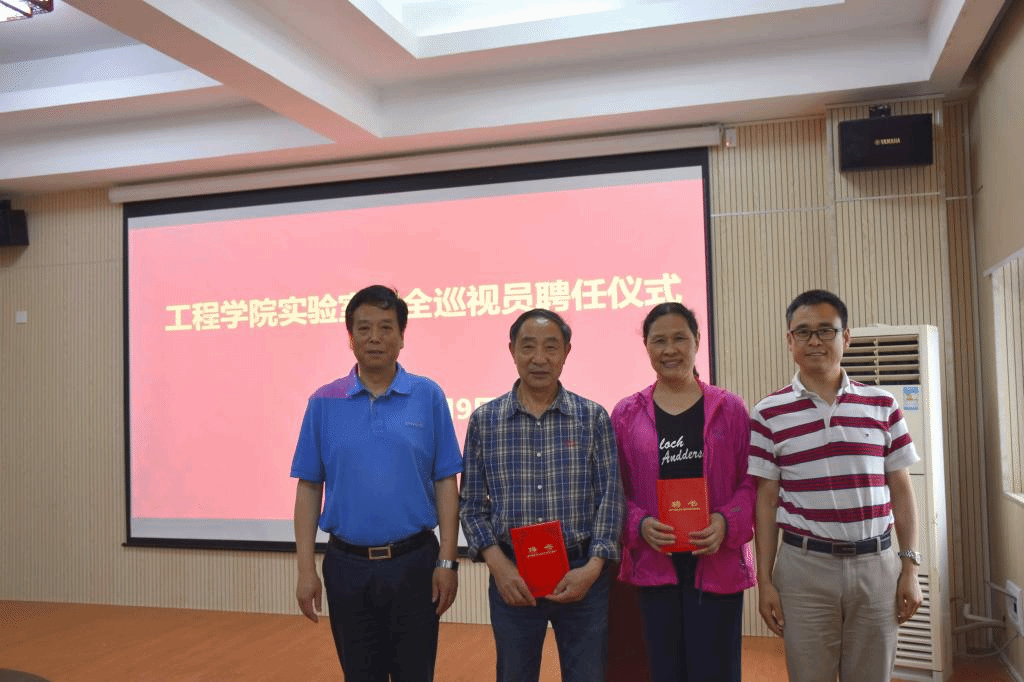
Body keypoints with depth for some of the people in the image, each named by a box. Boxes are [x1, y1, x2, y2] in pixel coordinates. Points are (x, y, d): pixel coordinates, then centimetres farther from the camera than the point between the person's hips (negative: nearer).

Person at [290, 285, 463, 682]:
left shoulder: (428, 397, -2)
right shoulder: (324, 403, 1)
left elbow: (445, 484, -2)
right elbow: (309, 488, 2)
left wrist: (447, 561, -7)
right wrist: (306, 568, -3)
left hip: (414, 563, -1)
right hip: (347, 566, 1)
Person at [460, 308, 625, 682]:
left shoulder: (593, 418, 0)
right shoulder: (484, 420, 1)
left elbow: (610, 497, -1)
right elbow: (473, 505, 3)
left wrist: (593, 567, -12)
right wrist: (499, 566, -10)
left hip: (581, 575, 0)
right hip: (512, 576, 1)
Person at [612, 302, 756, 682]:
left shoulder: (729, 409, 3)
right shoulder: (626, 415, 5)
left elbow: (751, 481, 2)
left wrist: (727, 522, -14)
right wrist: (640, 525, -12)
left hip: (717, 564, -1)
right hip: (654, 565, 1)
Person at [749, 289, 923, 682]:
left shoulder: (882, 406, 4)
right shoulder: (769, 415, -2)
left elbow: (901, 490, 7)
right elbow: (766, 501, 0)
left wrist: (910, 566, 2)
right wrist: (765, 581, -2)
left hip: (876, 565, 2)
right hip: (804, 567, -1)